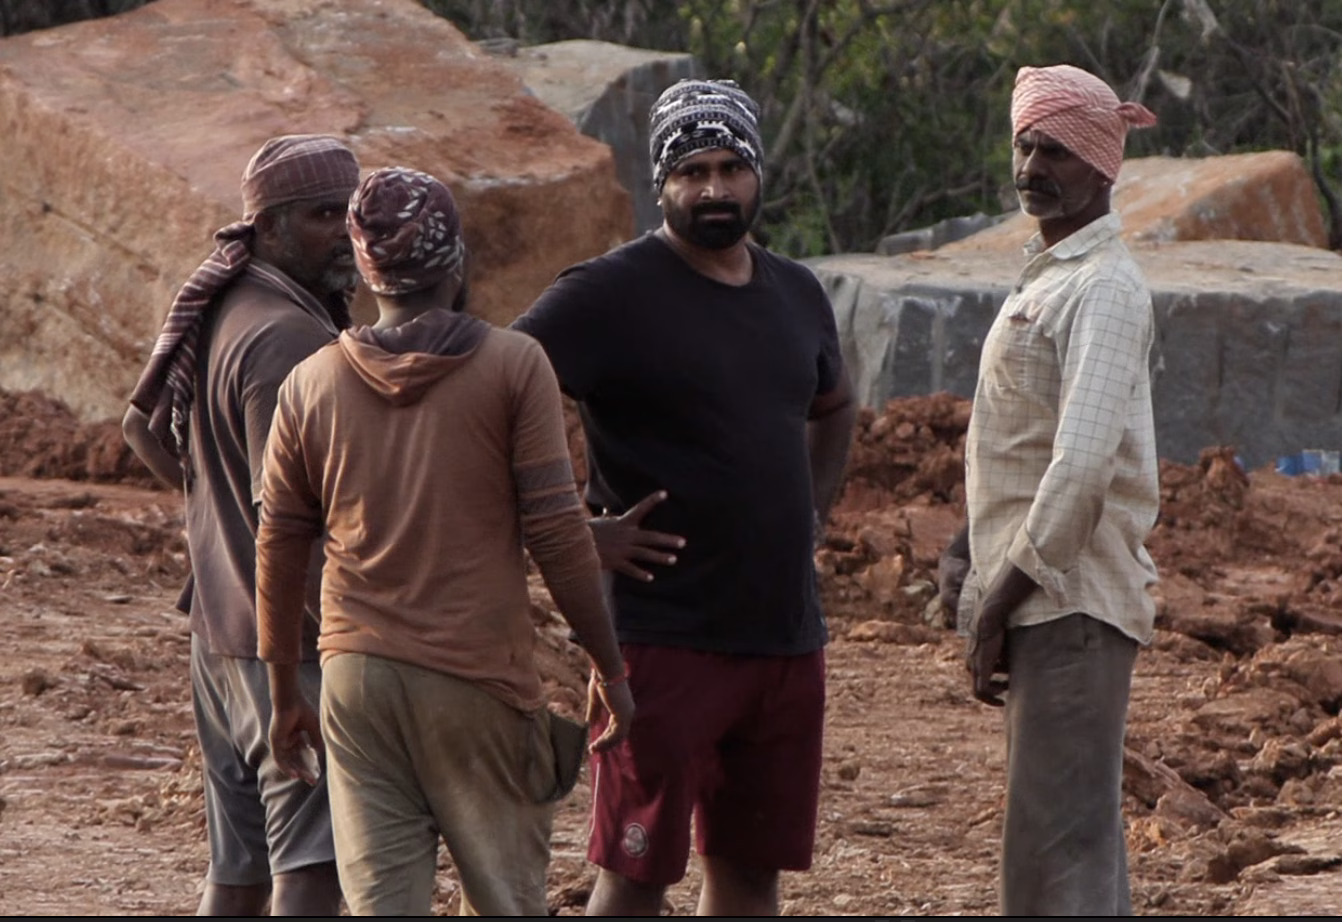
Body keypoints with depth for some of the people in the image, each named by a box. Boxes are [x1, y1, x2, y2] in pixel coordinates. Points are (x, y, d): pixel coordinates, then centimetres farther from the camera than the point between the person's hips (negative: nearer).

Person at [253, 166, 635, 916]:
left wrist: (285, 692, 19)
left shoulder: (310, 385, 4)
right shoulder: (512, 367, -6)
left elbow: (280, 552, 8)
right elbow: (557, 530, -8)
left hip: (357, 678, 3)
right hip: (480, 680, -3)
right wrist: (610, 668, 1)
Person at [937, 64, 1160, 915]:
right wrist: (973, 550, 11)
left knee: (1059, 835, -12)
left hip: (1072, 599, -10)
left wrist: (1003, 597, -19)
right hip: (1047, 595, 10)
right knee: (1082, 832, 13)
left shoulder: (1103, 291, -14)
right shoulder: (1046, 277, 17)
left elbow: (1083, 463, -23)